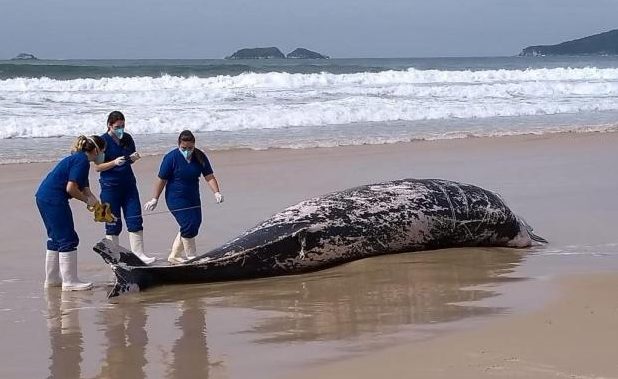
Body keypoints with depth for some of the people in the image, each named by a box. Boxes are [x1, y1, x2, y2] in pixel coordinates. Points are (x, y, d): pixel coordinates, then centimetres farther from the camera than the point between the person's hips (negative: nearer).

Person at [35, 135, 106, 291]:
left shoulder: (78, 159, 19)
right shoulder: (82, 161, -13)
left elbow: (85, 189, 20)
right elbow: (71, 188, -21)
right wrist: (88, 200, -7)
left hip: (44, 198, 10)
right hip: (54, 200, -10)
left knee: (55, 239, 18)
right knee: (68, 240, -5)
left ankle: (52, 279, 25)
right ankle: (70, 282, -2)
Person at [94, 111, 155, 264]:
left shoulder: (127, 138, 6)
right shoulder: (103, 141, -10)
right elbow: (97, 167, -10)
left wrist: (134, 158, -5)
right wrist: (115, 162, -24)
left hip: (128, 184, 5)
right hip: (110, 187, -5)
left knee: (135, 220, 1)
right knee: (113, 224, 1)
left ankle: (138, 254, 5)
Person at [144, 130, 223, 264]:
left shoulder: (200, 157, -2)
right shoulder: (171, 158, -15)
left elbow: (209, 177, -3)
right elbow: (161, 180, -9)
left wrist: (216, 192, -18)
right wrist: (155, 199, -5)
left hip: (193, 198, 6)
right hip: (176, 199, -6)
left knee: (195, 224, 10)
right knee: (189, 225, -16)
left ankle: (173, 256, 24)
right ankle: (191, 258, -5)